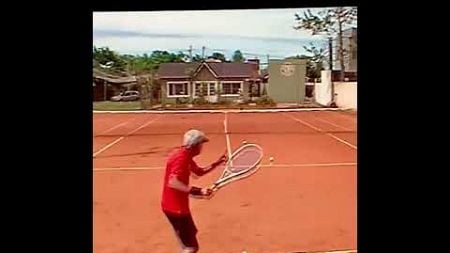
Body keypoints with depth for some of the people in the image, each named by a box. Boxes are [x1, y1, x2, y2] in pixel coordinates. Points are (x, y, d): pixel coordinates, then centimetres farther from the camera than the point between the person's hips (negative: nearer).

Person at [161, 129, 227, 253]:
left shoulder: (185, 156, 10)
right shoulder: (181, 157, -22)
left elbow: (199, 172, 21)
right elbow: (172, 182, -33)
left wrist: (217, 163, 9)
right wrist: (196, 191, -38)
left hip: (178, 205, 11)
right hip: (175, 207, -11)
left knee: (191, 233, 29)